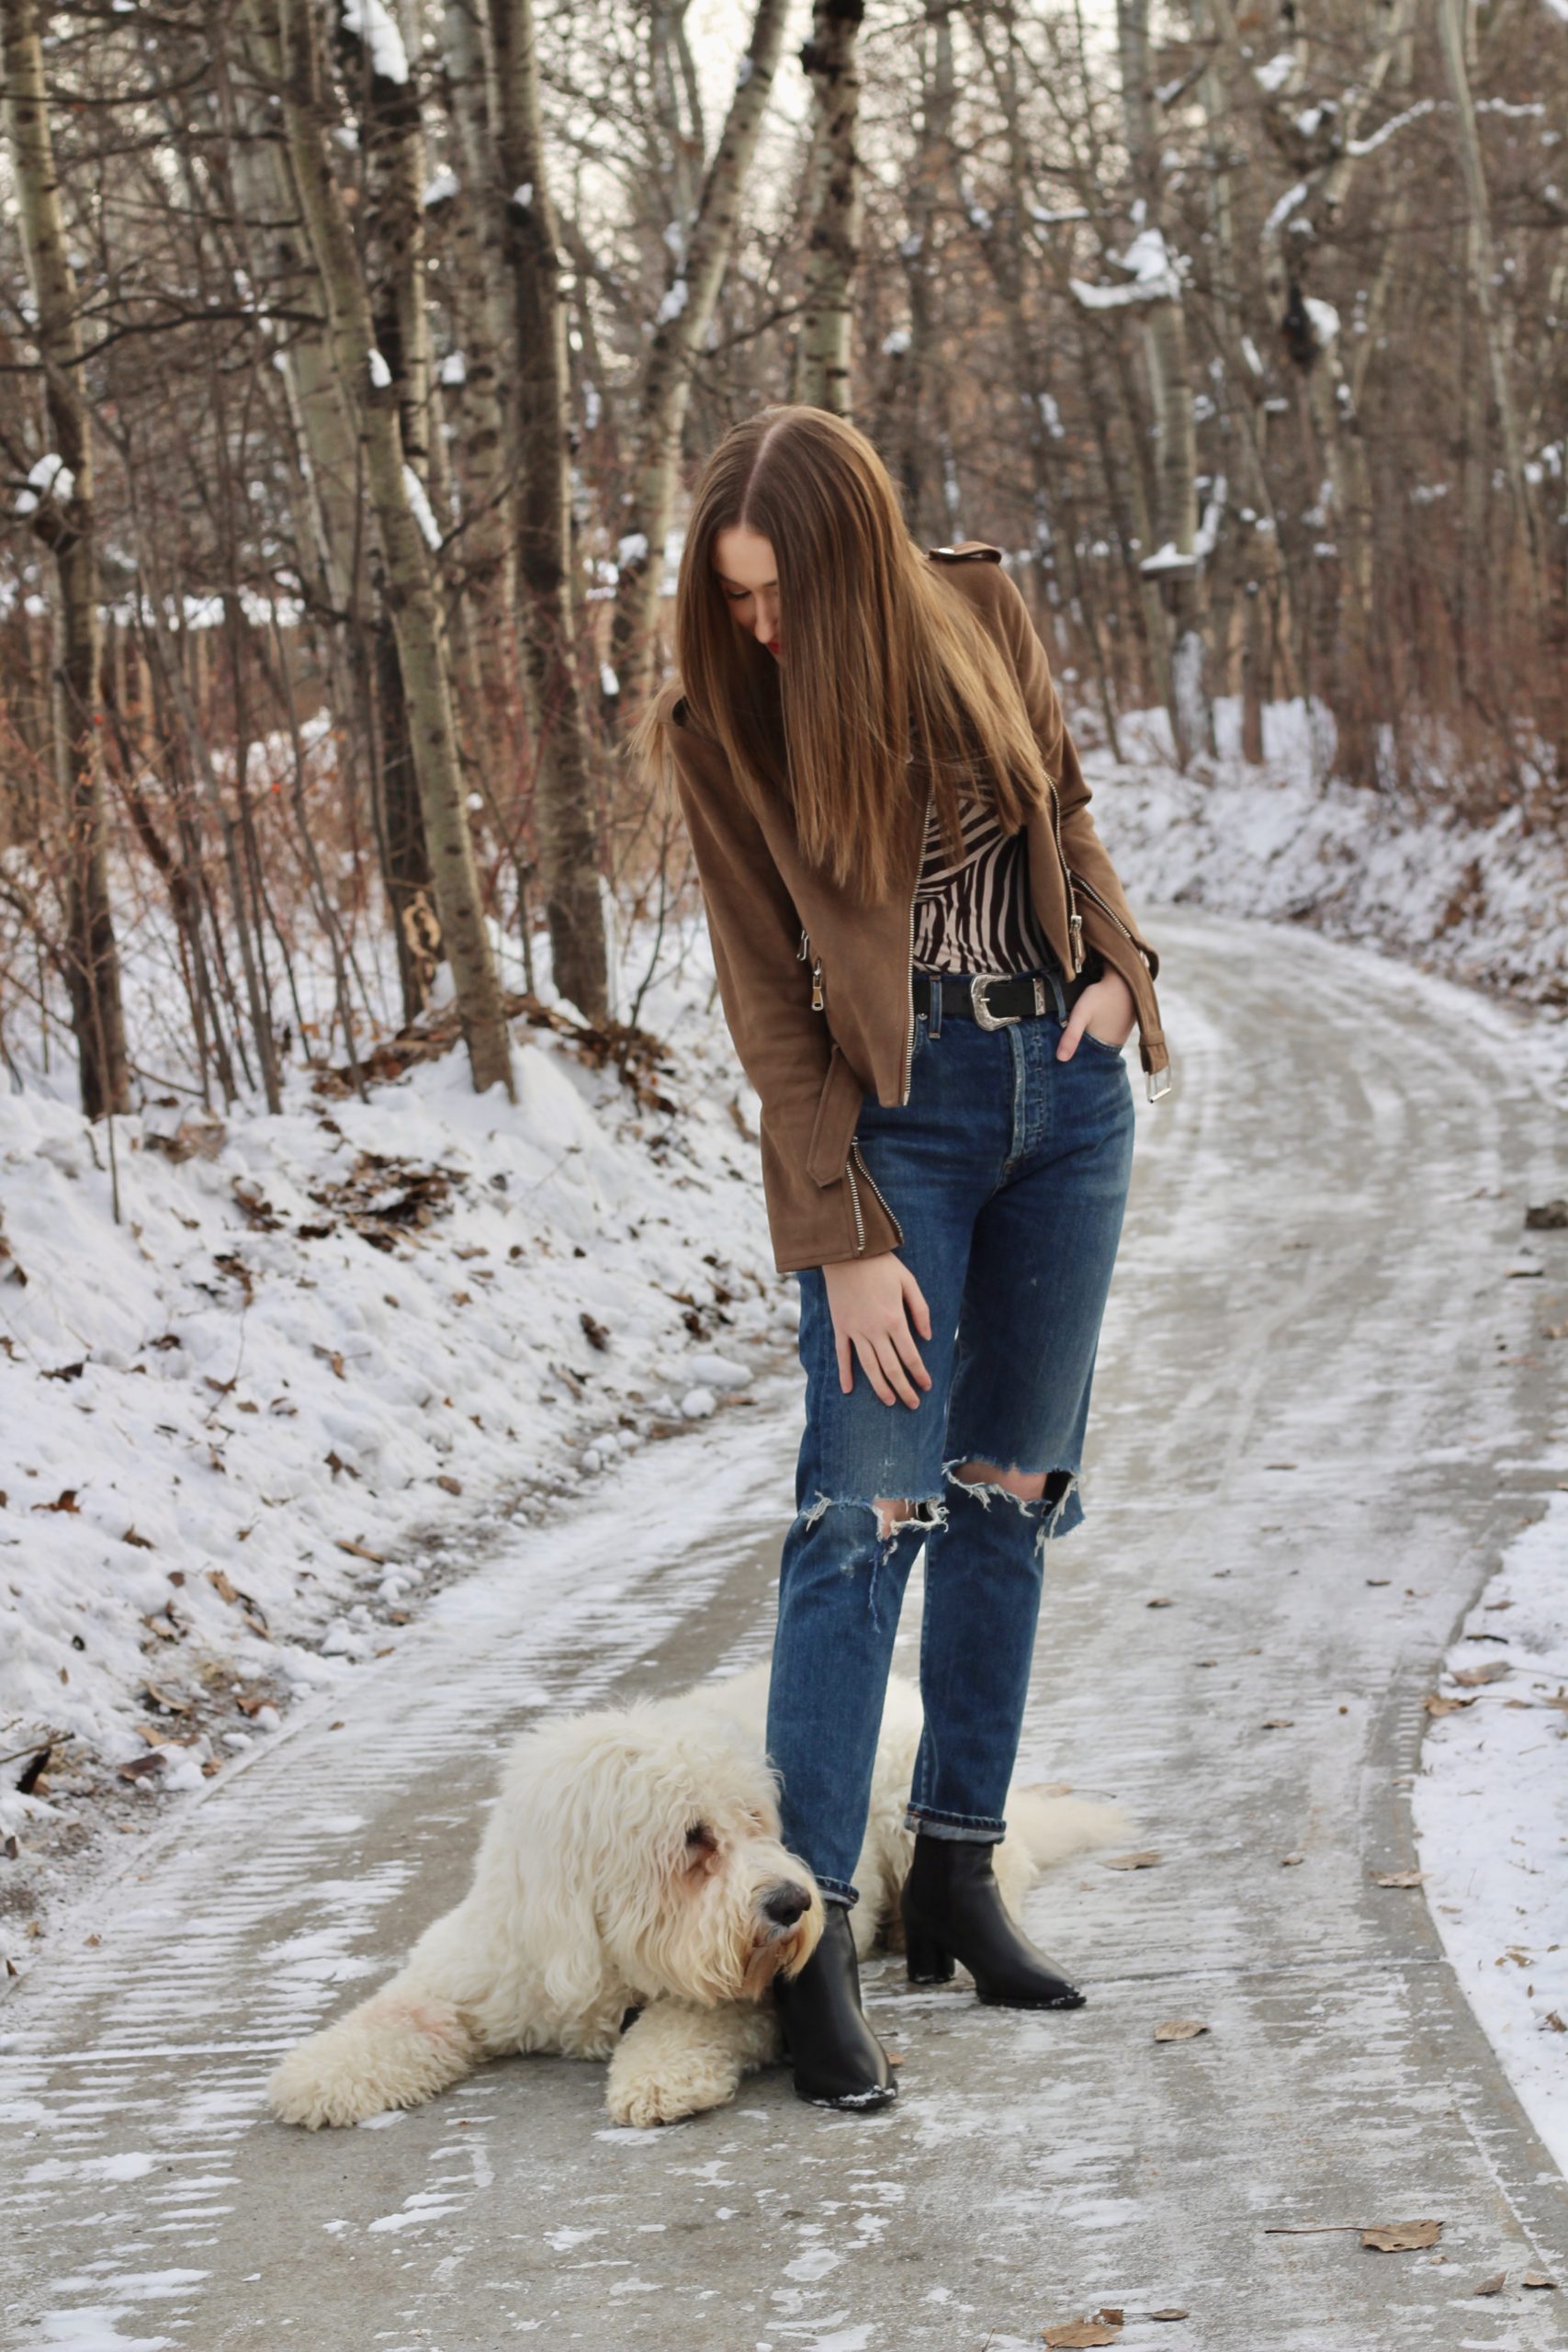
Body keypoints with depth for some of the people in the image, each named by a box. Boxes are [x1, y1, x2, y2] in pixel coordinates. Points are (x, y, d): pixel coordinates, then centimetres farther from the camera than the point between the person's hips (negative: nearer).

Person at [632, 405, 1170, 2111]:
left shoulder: (977, 612, -2)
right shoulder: (718, 725, -10)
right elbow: (768, 1003, -10)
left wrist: (1113, 963, -2)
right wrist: (845, 1235, -13)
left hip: (1065, 1084, 4)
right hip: (890, 1117, -4)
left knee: (1011, 1489, 7)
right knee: (871, 1503, -12)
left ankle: (957, 1876, 17)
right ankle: (811, 1933, -8)